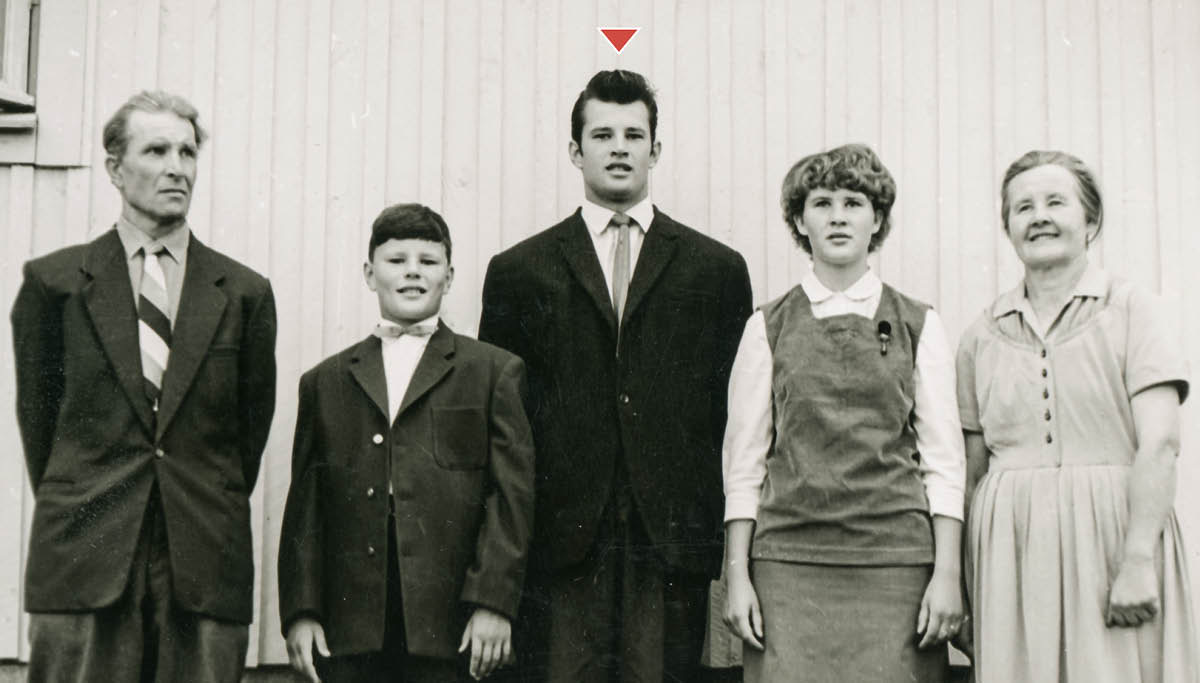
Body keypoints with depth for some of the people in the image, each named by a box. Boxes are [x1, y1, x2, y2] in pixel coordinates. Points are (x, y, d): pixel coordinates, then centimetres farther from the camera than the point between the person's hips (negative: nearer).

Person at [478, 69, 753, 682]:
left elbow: (735, 409, 9)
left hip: (671, 540, 0)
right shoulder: (519, 271, 10)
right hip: (563, 539, 0)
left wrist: (732, 534, 2)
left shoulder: (716, 269, 11)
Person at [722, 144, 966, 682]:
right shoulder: (768, 327, 8)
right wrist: (737, 573, 0)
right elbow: (743, 458, 7)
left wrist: (947, 572, -3)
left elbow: (943, 457, 6)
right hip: (789, 560, 0)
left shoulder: (917, 325, 8)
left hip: (895, 559, 0)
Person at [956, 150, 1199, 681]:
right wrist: (958, 586, 8)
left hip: (1111, 534, -3)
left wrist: (1138, 562, -17)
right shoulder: (981, 337, 11)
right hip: (1010, 548, 3)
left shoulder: (1131, 309, 1)